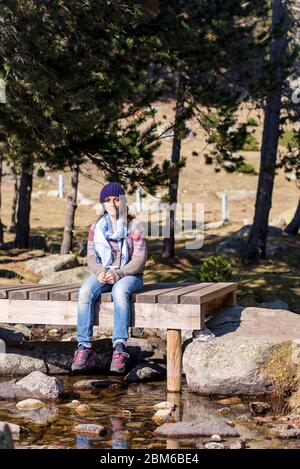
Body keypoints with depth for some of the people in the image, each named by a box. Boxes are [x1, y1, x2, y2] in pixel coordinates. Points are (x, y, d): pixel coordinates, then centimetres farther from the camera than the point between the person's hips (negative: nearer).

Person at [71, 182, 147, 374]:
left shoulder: (134, 225, -2)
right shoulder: (96, 227, 9)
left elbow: (140, 259, -9)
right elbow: (91, 257, 6)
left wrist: (118, 274, -23)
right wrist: (100, 272, -17)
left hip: (129, 274, -3)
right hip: (102, 273, 3)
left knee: (120, 291, -39)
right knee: (85, 292, -30)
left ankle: (119, 350, -42)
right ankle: (85, 349, -32)